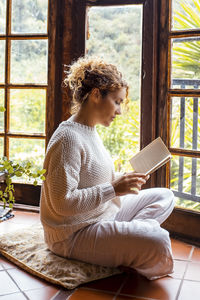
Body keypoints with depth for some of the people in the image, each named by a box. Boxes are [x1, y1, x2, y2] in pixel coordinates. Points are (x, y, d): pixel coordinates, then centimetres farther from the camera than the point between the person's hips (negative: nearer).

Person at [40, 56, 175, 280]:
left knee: (164, 196, 13)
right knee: (158, 244, -29)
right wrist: (113, 188, -24)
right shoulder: (68, 138, -21)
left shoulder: (90, 131, 10)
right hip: (74, 234, -10)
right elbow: (63, 202, -26)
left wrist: (121, 180, 1)